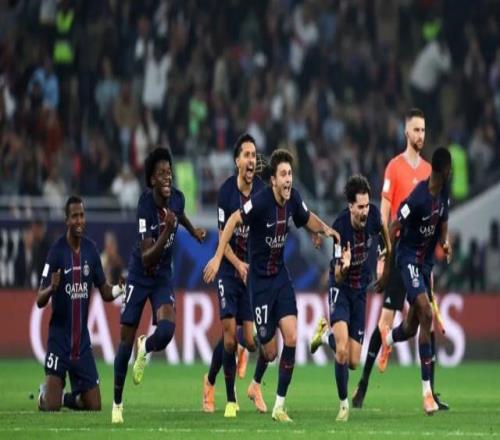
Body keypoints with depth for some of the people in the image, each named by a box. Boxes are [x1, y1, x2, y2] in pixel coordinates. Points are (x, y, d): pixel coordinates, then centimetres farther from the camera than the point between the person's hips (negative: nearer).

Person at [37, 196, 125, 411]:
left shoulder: (91, 249, 3)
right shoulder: (56, 251, -12)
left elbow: (105, 292, 11)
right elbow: (39, 300, -14)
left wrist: (119, 288, -10)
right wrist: (51, 288, -35)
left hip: (82, 340, 5)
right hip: (59, 337, -5)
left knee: (94, 406, 2)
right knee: (50, 406, -13)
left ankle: (65, 398, 32)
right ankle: (45, 393, 21)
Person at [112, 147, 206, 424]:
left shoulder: (177, 198, -11)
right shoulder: (146, 207, -26)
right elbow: (147, 258, -31)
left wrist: (193, 231, 30)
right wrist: (167, 231, -43)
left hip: (163, 277, 3)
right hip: (139, 276, -3)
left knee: (166, 330, -21)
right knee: (126, 342, 1)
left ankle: (145, 349, 16)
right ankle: (117, 404, 18)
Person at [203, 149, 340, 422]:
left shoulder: (293, 199, -4)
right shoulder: (260, 202, -22)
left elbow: (307, 219, 17)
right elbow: (233, 221, -20)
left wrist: (325, 228, 2)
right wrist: (217, 258, -25)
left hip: (281, 275, 5)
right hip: (260, 279, -5)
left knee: (291, 337, -10)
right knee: (269, 352, -4)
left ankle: (280, 405, -1)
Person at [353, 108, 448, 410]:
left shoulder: (429, 170, 12)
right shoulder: (394, 167, -5)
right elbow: (384, 213, -8)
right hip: (400, 254, -6)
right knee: (386, 318, -6)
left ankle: (430, 391, 4)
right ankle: (363, 384, 1)